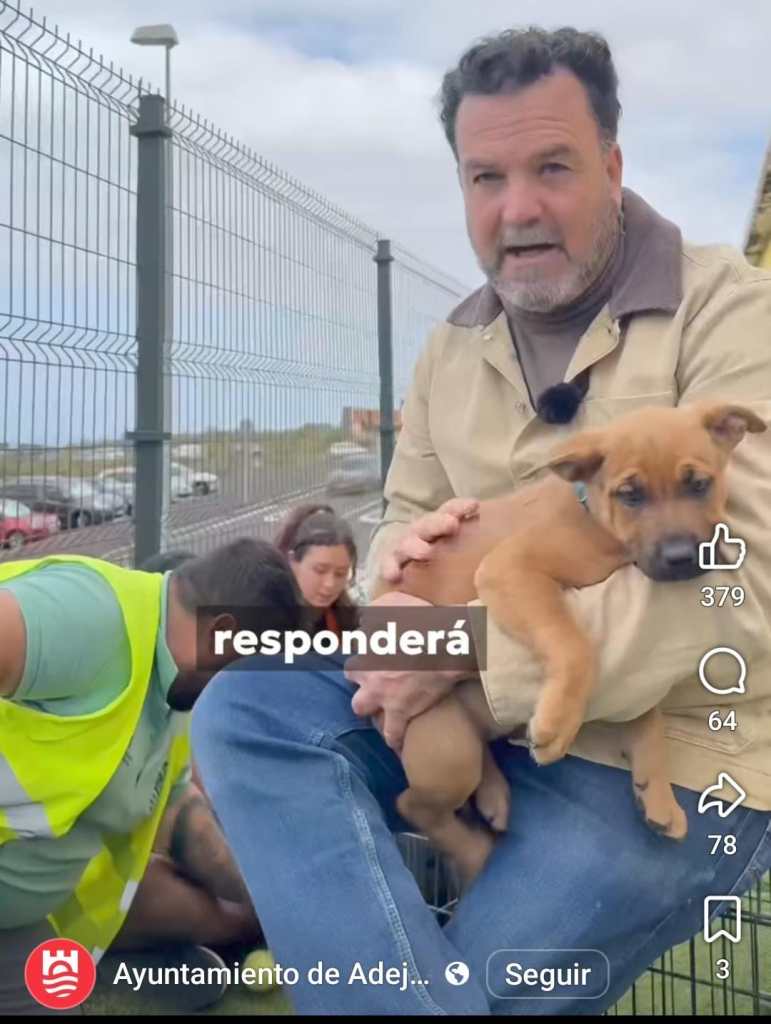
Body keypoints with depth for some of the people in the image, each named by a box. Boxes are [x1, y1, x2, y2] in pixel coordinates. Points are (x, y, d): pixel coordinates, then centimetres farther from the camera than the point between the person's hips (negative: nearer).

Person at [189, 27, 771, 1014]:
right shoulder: (451, 348, 8)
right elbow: (405, 517, 15)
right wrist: (404, 549, -12)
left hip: (672, 758, -5)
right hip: (483, 711, 6)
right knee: (244, 706, -14)